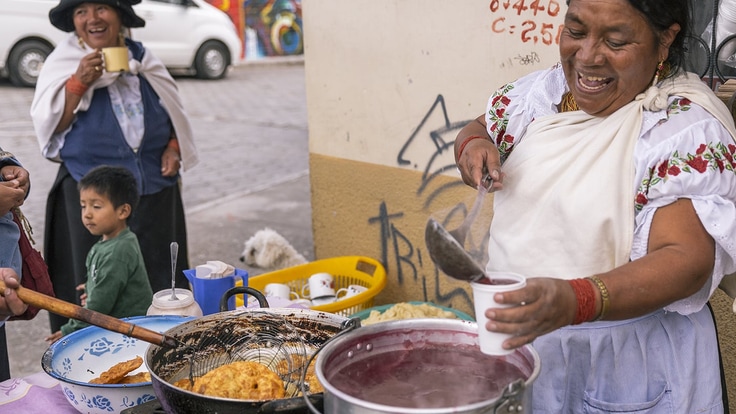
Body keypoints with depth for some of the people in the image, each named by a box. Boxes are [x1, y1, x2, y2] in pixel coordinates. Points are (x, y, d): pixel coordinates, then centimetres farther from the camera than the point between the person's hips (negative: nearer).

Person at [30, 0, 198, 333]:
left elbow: (173, 111, 16)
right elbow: (49, 124, -8)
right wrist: (79, 81, -19)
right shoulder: (62, 63, 0)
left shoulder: (142, 58, 8)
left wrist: (174, 148, -1)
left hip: (155, 190, 3)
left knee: (160, 279, 7)